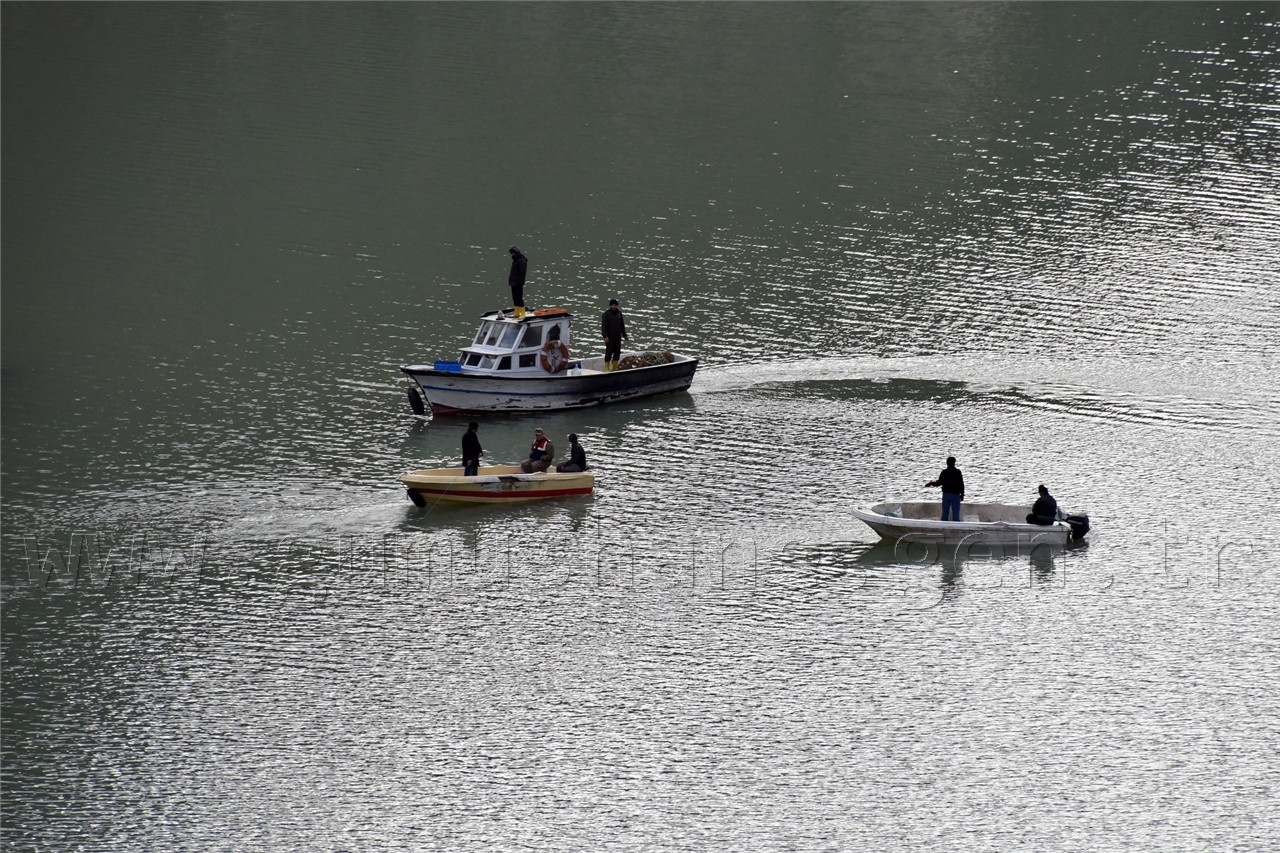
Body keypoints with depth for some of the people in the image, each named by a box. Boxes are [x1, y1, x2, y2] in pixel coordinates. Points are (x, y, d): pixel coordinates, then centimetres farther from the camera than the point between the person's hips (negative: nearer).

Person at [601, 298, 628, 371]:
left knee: (617, 352, 5)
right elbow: (603, 326, -13)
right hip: (609, 337, -5)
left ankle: (615, 367, 14)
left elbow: (622, 326, 19)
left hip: (618, 337, 5)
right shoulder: (606, 314, -7)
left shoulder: (619, 313, 11)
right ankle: (606, 368, -3)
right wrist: (605, 336, -22)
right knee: (609, 352, -6)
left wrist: (624, 335, 18)